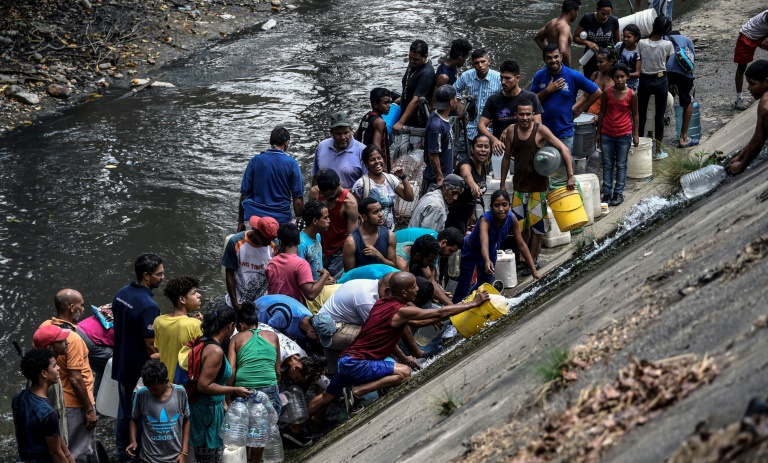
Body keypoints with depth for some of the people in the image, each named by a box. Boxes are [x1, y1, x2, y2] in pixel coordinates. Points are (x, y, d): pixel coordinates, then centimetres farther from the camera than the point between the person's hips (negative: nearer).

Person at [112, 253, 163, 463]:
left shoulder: (122, 293, -1)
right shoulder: (148, 306, -27)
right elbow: (151, 346, -23)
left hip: (121, 364, 8)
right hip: (140, 369, -8)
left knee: (125, 410, 22)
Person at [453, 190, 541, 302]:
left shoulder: (512, 218, -25)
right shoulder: (485, 220, -39)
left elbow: (521, 245, -20)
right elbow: (484, 243, -56)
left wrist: (534, 271, -25)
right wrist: (487, 262, -77)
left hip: (490, 252, 5)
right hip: (470, 252, -5)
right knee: (463, 288, -4)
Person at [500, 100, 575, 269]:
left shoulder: (540, 130, -15)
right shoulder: (511, 130, -3)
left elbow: (564, 149, -18)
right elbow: (507, 158, 8)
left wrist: (570, 176, -24)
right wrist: (503, 184, 10)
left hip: (538, 185, -4)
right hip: (519, 184, 4)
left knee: (536, 224, 5)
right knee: (519, 224, 12)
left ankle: (533, 260, 18)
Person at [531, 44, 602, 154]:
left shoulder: (573, 76, -6)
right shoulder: (539, 76, 2)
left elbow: (597, 92, -1)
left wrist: (580, 109, -1)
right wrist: (547, 90, -13)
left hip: (565, 134, -2)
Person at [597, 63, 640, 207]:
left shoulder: (631, 95, -7)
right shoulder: (607, 93, -2)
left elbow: (635, 115, 2)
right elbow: (602, 113, 5)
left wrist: (635, 134, 1)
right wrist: (598, 132, 6)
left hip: (624, 135, -2)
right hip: (607, 134, 2)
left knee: (621, 165, 7)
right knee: (607, 165, 7)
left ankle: (618, 193, 14)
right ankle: (607, 193, 13)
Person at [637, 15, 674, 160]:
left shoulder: (641, 43, -13)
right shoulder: (667, 45, -14)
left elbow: (638, 65, -5)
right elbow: (666, 62, 0)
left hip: (645, 80, 0)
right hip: (661, 80, 0)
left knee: (641, 114, 12)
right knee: (659, 115, 10)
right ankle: (657, 151, 14)